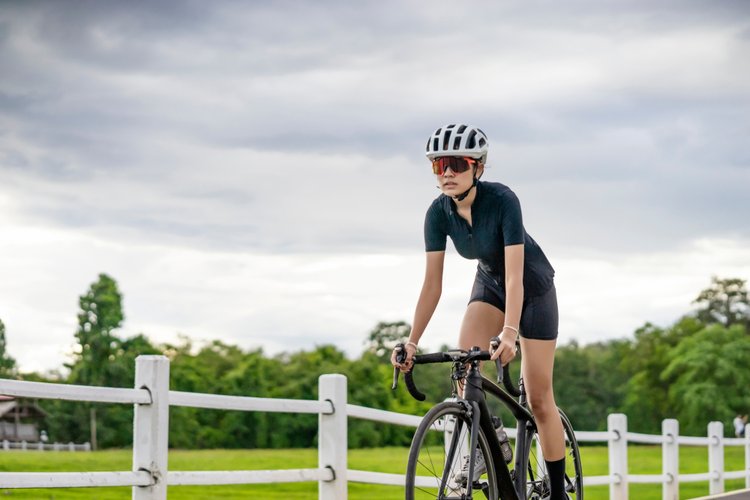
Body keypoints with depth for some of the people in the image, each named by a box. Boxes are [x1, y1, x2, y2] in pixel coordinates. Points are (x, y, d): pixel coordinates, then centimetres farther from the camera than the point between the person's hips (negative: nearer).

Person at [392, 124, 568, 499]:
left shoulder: (502, 200, -32)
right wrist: (412, 341, -25)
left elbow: (515, 275, -37)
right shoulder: (439, 212, -19)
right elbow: (432, 283, -17)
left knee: (538, 397, -3)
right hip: (489, 282, 4)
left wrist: (510, 334, -49)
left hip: (532, 286, -4)